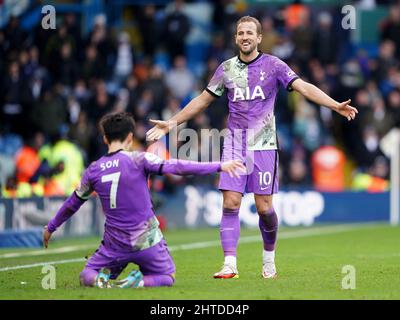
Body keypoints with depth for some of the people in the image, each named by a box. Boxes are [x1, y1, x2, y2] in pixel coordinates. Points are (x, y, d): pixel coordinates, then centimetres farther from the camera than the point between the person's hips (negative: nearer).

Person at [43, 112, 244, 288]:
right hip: (147, 242, -2)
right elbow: (176, 167, -16)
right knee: (167, 278, 19)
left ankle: (99, 280, -15)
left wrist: (50, 228, 32)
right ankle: (140, 282, -14)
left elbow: (72, 204, 16)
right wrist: (219, 166, -14)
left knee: (86, 275, 21)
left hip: (115, 245, 2)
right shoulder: (138, 160, -9)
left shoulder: (93, 171, 3)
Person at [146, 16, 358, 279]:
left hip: (263, 145, -2)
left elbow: (304, 87, -10)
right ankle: (230, 265, -9)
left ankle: (269, 259, 20)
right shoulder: (227, 69, 8)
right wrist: (172, 123, 17)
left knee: (264, 207, -2)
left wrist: (337, 106, -23)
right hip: (234, 146, 2)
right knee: (230, 203, -8)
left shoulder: (273, 65, -1)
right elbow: (203, 100, 18)